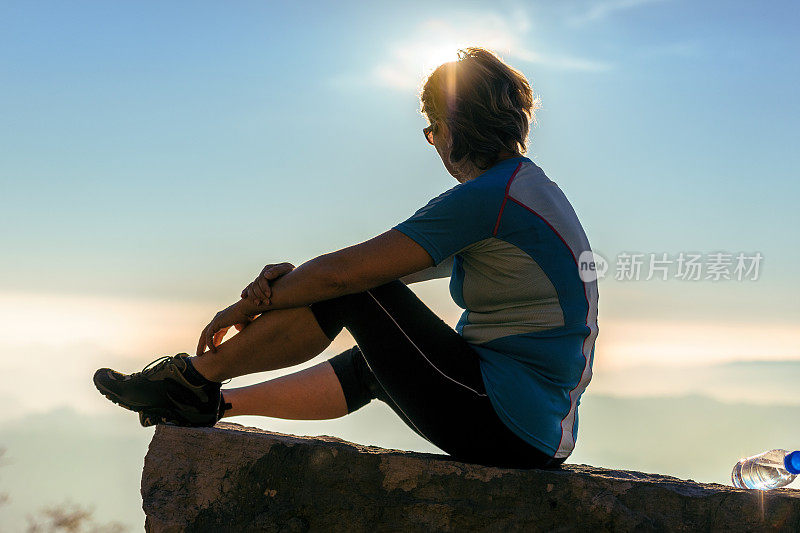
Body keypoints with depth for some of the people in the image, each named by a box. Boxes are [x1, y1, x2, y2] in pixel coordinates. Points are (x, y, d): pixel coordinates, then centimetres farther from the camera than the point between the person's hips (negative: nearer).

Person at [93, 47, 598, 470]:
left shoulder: (488, 196, -15)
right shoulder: (531, 187, 17)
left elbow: (345, 270, -13)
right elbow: (384, 267, 17)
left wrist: (248, 306, 1)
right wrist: (293, 277, 5)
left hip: (507, 425, -9)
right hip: (541, 438, 9)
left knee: (347, 288, -4)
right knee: (368, 366, 26)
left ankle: (194, 377, 9)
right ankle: (213, 403, 34)